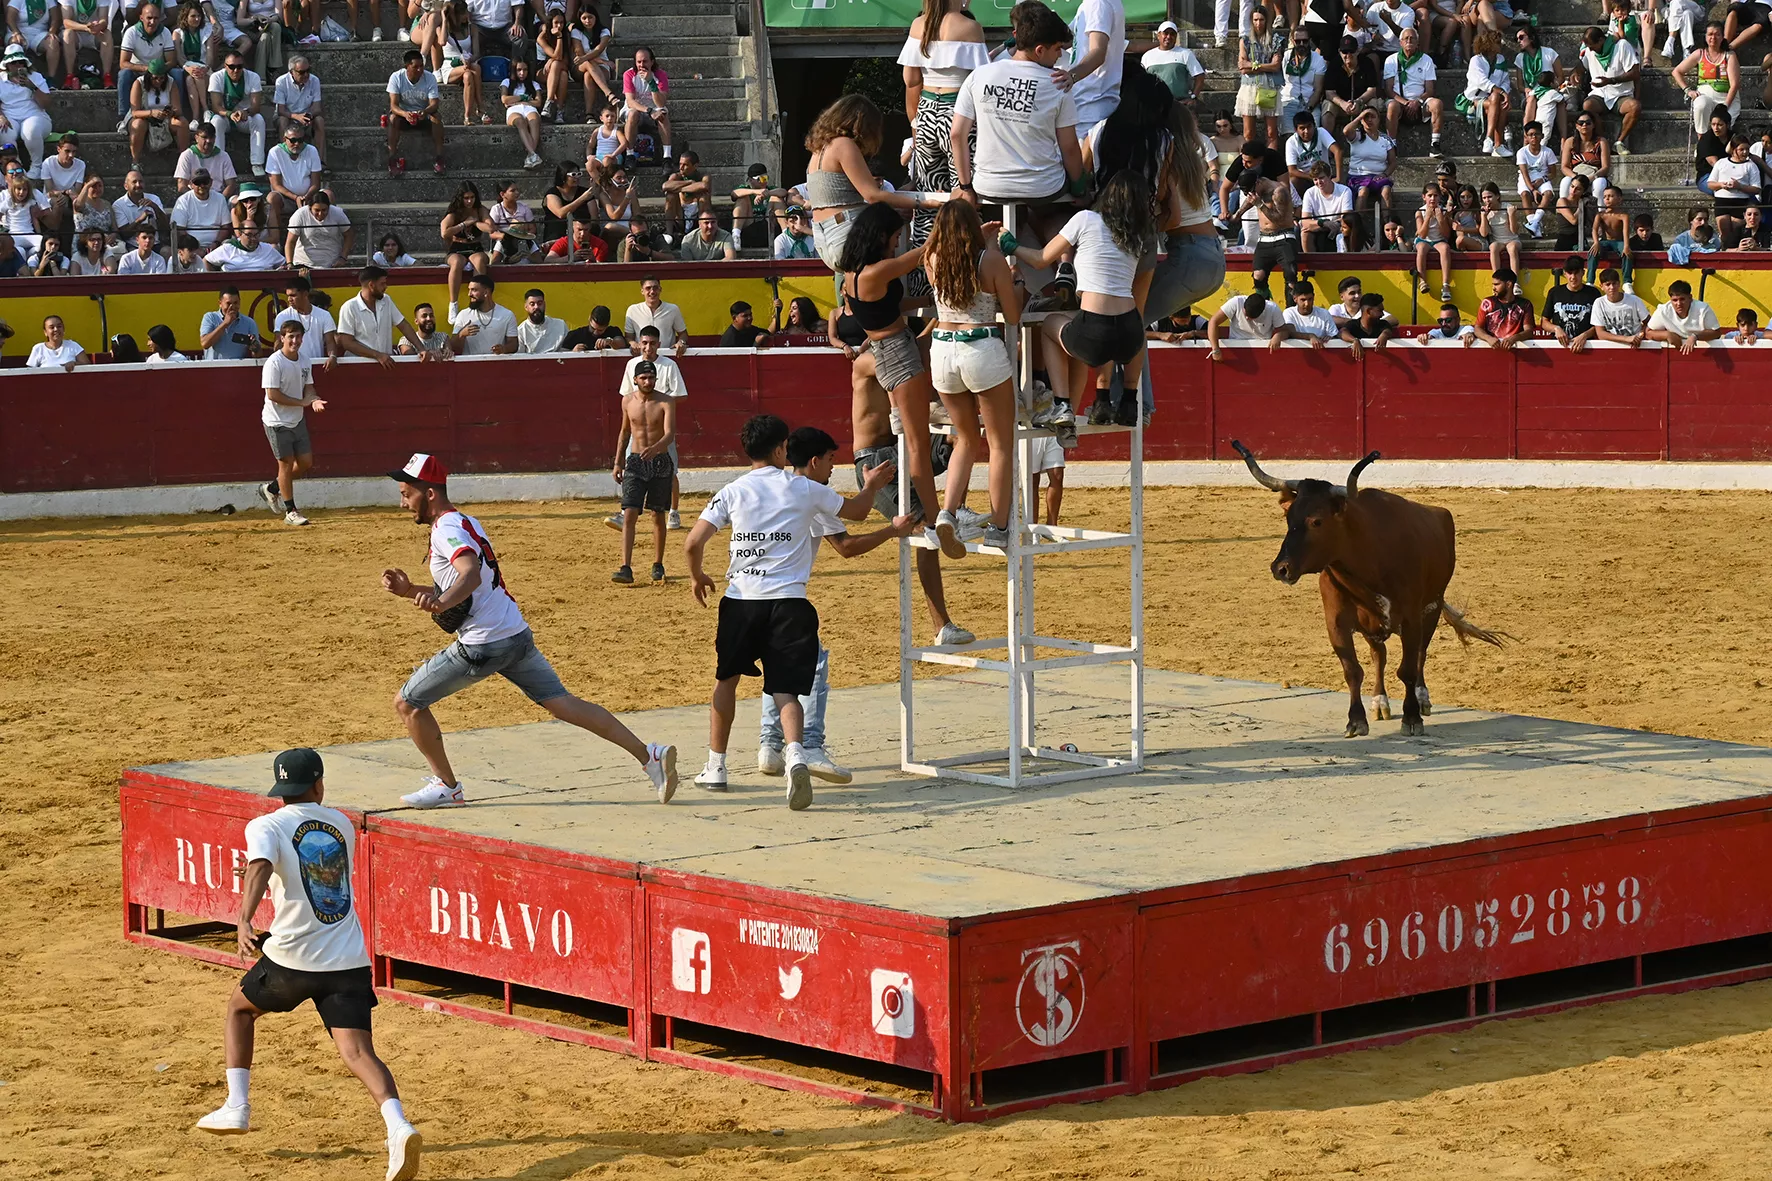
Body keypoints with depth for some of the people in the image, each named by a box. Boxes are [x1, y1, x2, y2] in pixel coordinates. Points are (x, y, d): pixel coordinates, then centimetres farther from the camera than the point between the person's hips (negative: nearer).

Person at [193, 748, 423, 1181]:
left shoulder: (266, 826, 1)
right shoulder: (342, 824, 16)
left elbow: (260, 867, -21)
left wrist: (244, 920, -33)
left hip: (292, 958, -2)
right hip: (349, 962, 2)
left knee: (239, 1007, 27)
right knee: (358, 1051, -7)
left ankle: (236, 1108, 23)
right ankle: (398, 1125, -32)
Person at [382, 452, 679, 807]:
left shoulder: (447, 529, -11)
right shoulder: (465, 523, 20)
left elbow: (471, 574, -32)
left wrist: (442, 601, -51)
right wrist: (409, 590, 15)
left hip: (482, 645, -9)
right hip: (517, 635, 9)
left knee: (407, 702, 4)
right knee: (563, 704, 5)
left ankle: (446, 785, 11)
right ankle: (648, 754, -5)